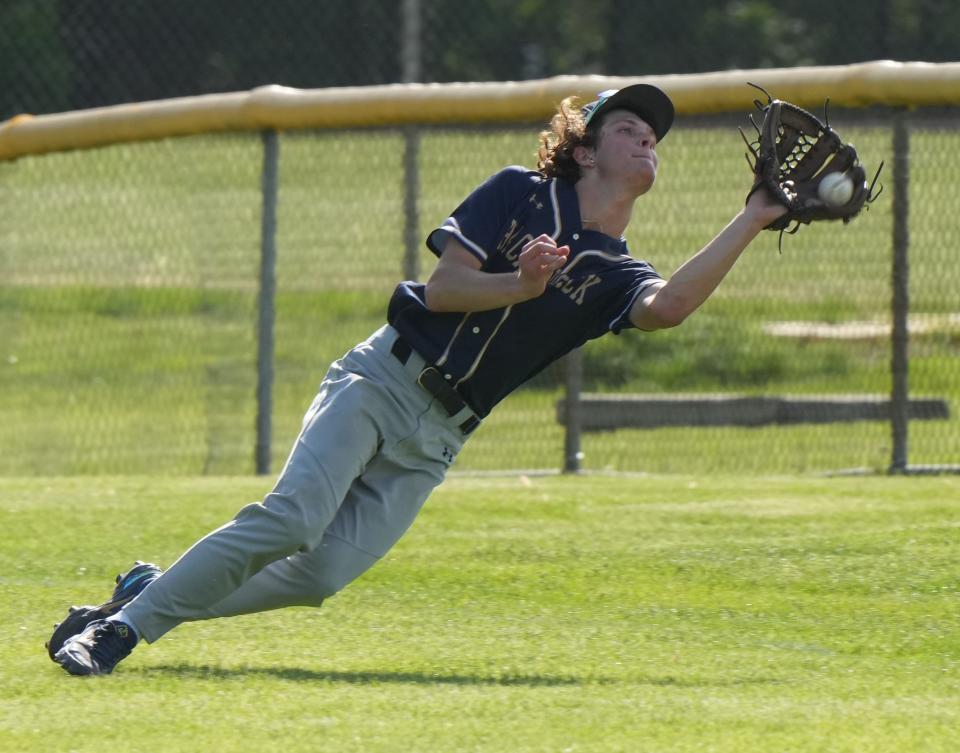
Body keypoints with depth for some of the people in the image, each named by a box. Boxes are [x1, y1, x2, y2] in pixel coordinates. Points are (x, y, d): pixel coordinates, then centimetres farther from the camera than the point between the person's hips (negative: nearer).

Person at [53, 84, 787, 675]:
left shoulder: (615, 277, 7)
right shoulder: (520, 193, 2)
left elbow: (666, 307, -17)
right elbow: (442, 287, -6)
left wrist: (751, 223, -21)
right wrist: (519, 286, -23)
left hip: (435, 441, 3)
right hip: (383, 381, -3)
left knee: (322, 574, -14)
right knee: (294, 518, -26)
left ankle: (154, 598, 4)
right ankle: (122, 623, -19)